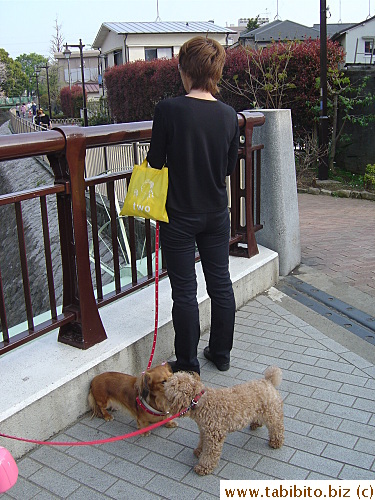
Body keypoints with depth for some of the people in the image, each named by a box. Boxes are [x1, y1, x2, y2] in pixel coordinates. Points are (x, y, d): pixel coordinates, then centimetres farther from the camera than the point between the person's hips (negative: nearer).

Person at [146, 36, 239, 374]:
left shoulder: (168, 110, -17)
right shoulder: (229, 115, -3)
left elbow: (155, 162, -10)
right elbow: (230, 167, 6)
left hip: (179, 216, -4)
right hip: (217, 213, 4)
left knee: (184, 291, 6)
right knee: (221, 284, 16)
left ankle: (188, 365, 20)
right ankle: (221, 353, 32)